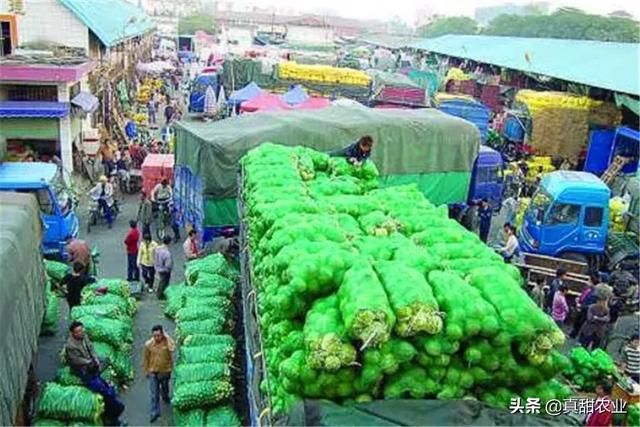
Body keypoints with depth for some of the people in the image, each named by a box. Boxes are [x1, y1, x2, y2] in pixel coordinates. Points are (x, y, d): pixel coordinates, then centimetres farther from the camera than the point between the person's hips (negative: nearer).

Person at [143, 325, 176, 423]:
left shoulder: (167, 341, -19)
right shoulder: (148, 344, -16)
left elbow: (172, 349, -41)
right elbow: (146, 358, -3)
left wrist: (167, 337, -34)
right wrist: (146, 371, 3)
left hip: (165, 371, 0)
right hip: (153, 372, 0)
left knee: (164, 387, 25)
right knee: (154, 392, 3)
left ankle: (165, 398, 55)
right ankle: (155, 412, 14)